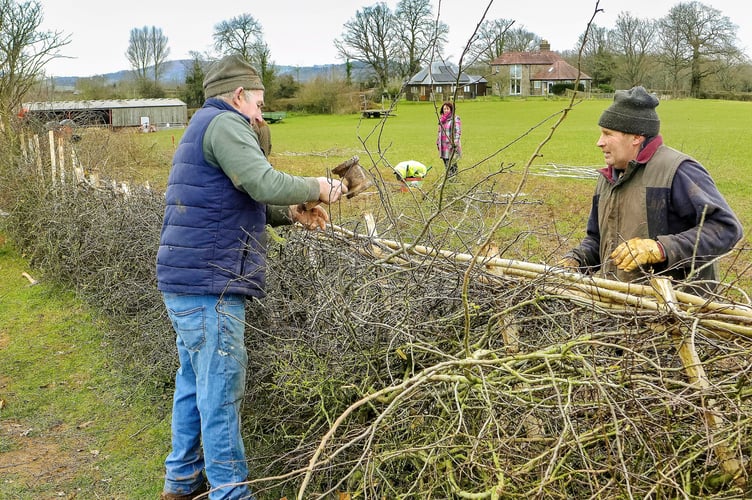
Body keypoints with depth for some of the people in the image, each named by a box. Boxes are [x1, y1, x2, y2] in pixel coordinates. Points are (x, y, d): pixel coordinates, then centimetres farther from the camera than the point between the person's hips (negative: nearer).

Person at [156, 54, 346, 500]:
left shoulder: (203, 129, 25)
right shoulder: (224, 123, -9)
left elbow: (241, 205, 22)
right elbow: (266, 184, -22)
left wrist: (291, 213, 8)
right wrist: (317, 188, -6)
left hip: (189, 283, 11)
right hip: (210, 285, -11)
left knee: (195, 383, 18)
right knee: (221, 392, -5)